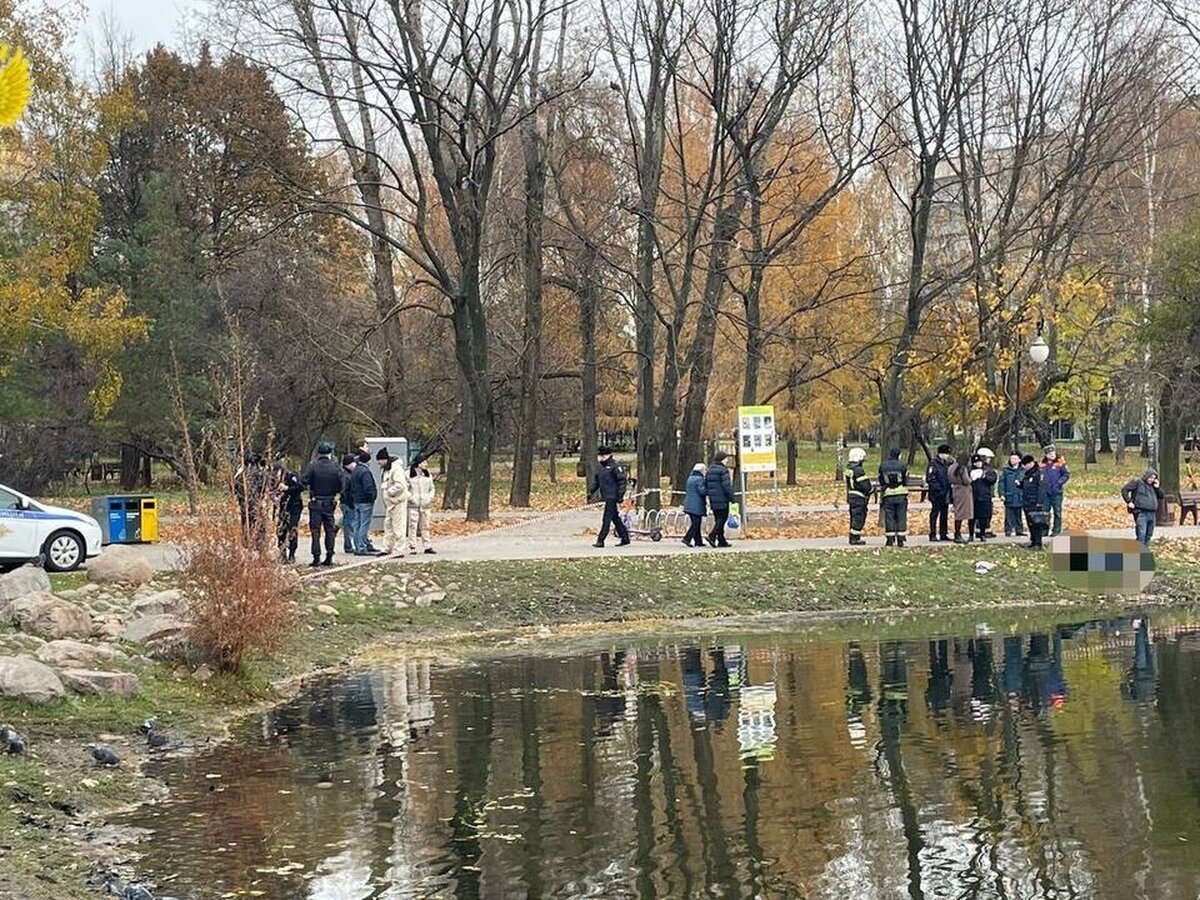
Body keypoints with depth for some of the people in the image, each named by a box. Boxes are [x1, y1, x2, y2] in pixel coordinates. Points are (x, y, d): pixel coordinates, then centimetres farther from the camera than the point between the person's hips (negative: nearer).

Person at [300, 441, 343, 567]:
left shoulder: (312, 466, -10)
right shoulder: (336, 467, -5)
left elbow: (302, 482, -15)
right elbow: (341, 487, -5)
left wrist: (309, 489, 4)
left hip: (315, 503, -2)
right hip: (330, 503, 2)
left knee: (315, 531, 3)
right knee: (330, 530, 10)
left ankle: (316, 558, -1)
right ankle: (329, 557, 9)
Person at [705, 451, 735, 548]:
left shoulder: (709, 470, 14)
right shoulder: (723, 470, -12)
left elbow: (706, 485, 17)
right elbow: (727, 485, -16)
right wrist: (731, 497, -10)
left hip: (713, 500, 8)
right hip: (722, 499, -8)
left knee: (718, 519, 11)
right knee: (723, 518, -5)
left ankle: (722, 541, 11)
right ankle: (712, 535, -20)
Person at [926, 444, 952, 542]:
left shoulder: (947, 464, 14)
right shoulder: (933, 464, -11)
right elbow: (930, 479, -16)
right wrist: (938, 488, -18)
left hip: (945, 494, 8)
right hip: (936, 494, -8)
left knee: (944, 514, 11)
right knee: (935, 513, -4)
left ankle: (943, 534, 17)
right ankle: (933, 535, 0)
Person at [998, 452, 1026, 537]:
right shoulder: (1005, 470, 3)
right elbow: (1001, 483, 0)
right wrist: (1002, 494, -8)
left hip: (1019, 497, 2)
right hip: (1009, 497, -2)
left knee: (1018, 516, 9)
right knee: (1009, 516, -2)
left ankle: (1019, 531, 16)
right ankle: (1008, 531, 2)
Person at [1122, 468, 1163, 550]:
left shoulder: (1153, 486, 18)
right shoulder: (1137, 482, -3)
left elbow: (1161, 496, 22)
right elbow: (1124, 490, -6)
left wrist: (1158, 487, 5)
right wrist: (1129, 502, -11)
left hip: (1152, 514, 7)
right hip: (1141, 513, -7)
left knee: (1148, 535, 12)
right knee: (1141, 535, -13)